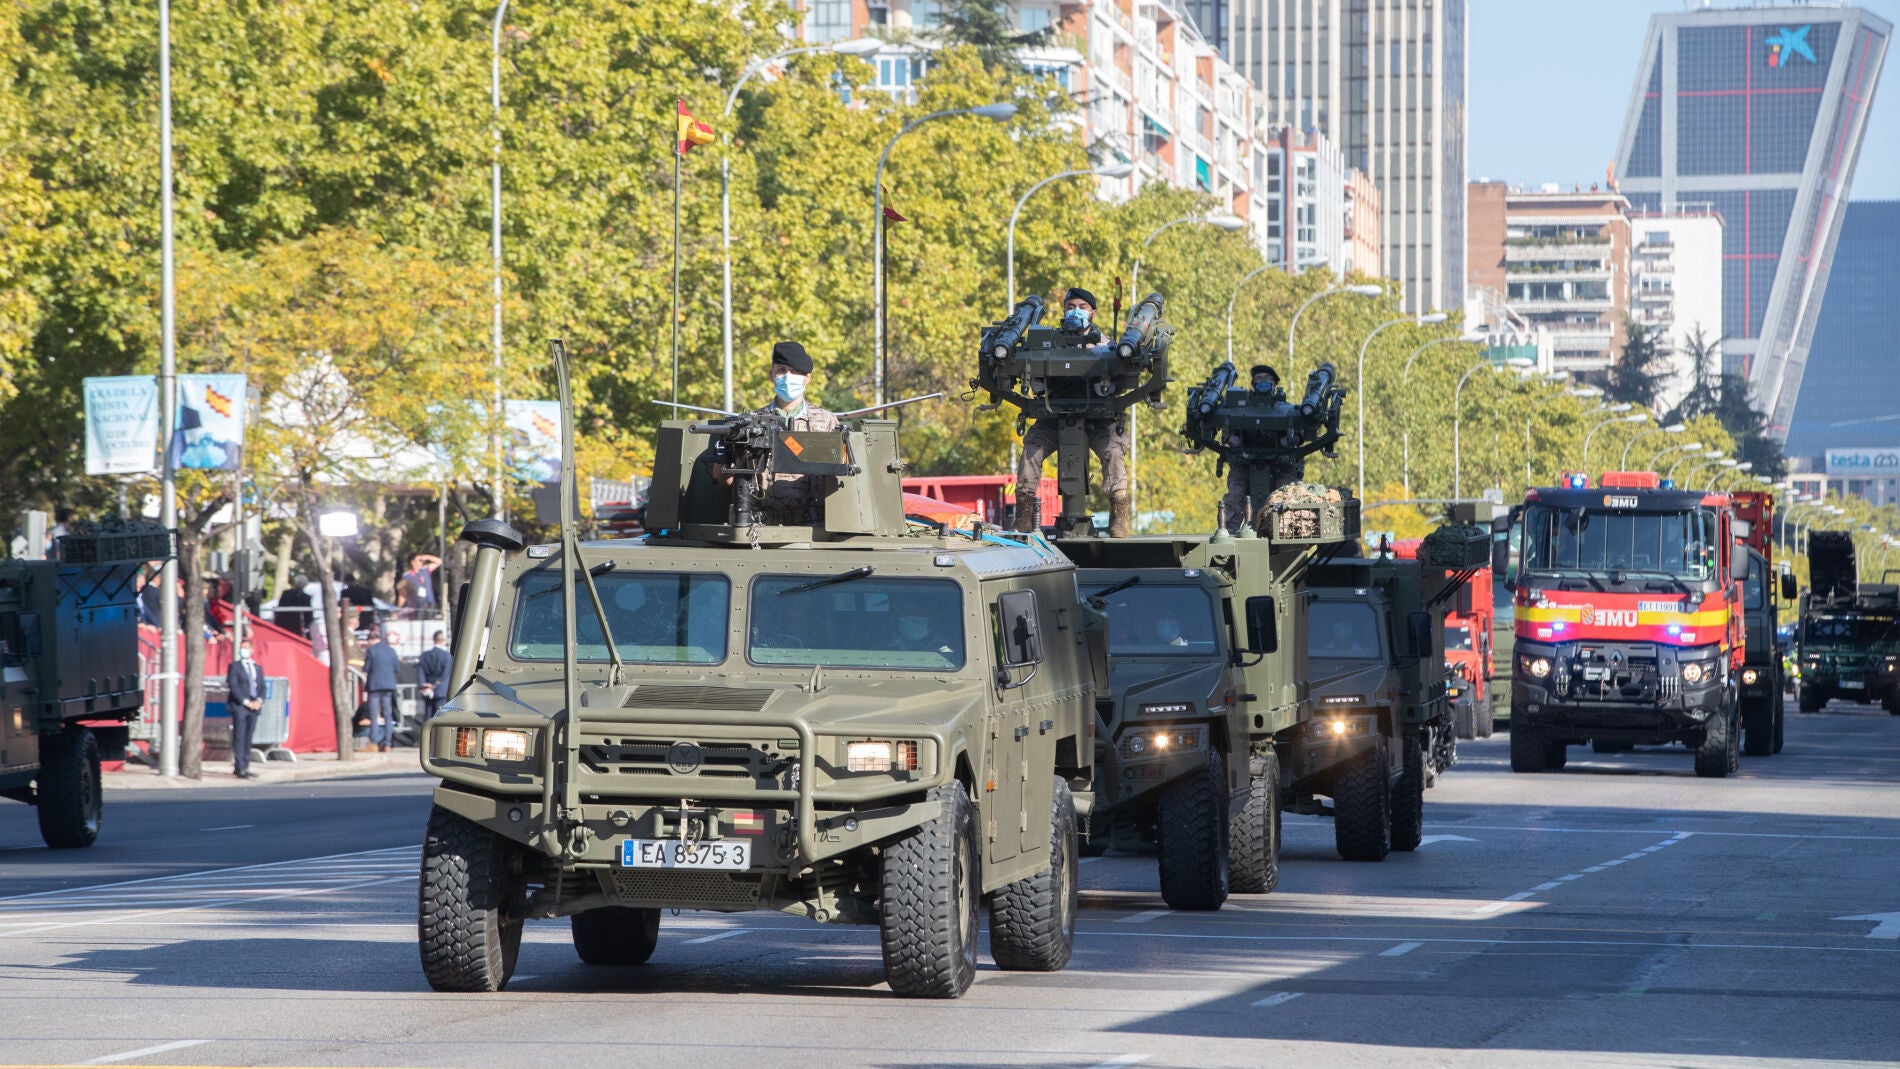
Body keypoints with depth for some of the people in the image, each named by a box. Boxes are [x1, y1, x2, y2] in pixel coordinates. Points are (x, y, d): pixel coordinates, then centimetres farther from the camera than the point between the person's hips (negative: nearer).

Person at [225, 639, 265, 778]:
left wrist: (259, 701, -5)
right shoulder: (234, 666, 2)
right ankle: (240, 768, -9)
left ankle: (245, 767, 7)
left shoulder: (258, 668, 18)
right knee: (239, 738, -7)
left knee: (248, 739, 6)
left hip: (254, 707, 5)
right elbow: (233, 686, -7)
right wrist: (246, 702, -14)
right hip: (239, 706, -5)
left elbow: (262, 687, 14)